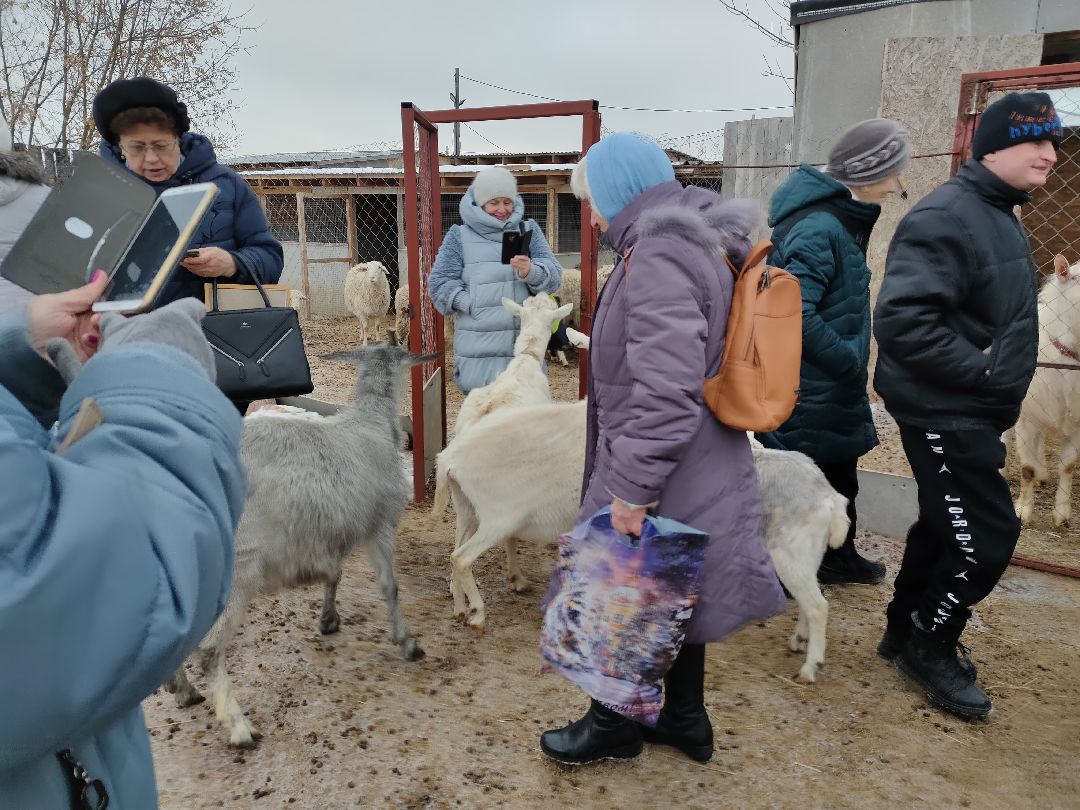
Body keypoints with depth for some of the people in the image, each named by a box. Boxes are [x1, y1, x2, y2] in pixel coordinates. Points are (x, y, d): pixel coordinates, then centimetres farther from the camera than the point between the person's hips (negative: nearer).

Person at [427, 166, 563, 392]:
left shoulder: (528, 230, 14)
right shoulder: (459, 236, 7)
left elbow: (553, 275, 4)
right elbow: (439, 282, 2)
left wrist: (530, 272, -18)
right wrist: (473, 305, -13)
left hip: (526, 343, 2)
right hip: (479, 347, -2)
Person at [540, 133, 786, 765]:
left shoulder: (658, 256, -22)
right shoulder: (694, 241, 11)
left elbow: (666, 391, -30)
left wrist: (630, 486, -25)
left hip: (667, 473, -10)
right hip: (696, 468, 10)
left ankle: (614, 725, 30)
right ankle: (686, 720, 38)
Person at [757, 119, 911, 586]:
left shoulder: (840, 218, 9)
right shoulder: (818, 230, -24)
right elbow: (794, 316, -31)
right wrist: (851, 361, -20)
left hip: (833, 389, 10)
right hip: (809, 390, -10)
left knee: (840, 471, 22)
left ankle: (839, 557, 41)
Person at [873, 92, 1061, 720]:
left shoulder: (1000, 216, 14)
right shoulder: (948, 217, -20)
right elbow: (902, 318, -31)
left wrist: (1004, 386, 9)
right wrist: (985, 372, -23)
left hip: (972, 411, 10)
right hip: (946, 411, -10)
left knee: (949, 524, 18)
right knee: (989, 534, -2)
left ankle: (906, 629, 34)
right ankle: (929, 647, 18)